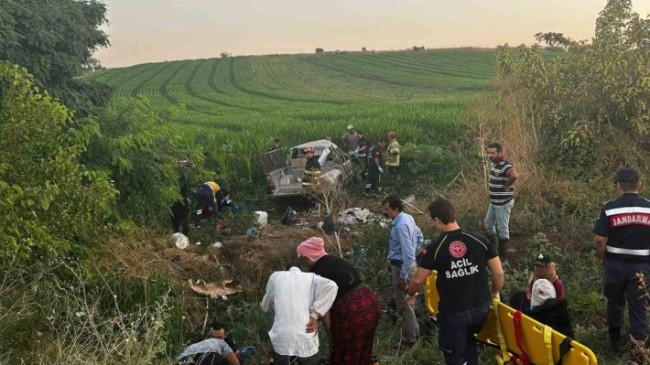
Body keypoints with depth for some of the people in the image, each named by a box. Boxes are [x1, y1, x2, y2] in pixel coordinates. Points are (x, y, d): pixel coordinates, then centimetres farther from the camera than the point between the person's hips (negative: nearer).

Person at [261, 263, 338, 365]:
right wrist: (315, 315, -5)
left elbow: (265, 307, 23)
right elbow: (331, 286, -7)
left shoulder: (276, 276, 15)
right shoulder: (311, 277, 13)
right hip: (307, 342, 0)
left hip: (282, 341, 0)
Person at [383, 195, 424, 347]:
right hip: (406, 263, 10)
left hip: (401, 266, -10)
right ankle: (414, 331, 38)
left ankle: (409, 338, 18)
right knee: (404, 300, 24)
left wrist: (403, 276, -22)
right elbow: (419, 237, 16)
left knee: (403, 304, 4)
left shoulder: (400, 226, -28)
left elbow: (408, 253, -28)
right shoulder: (408, 217, 2)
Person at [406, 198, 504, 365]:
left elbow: (418, 280, -6)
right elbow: (498, 273, -3)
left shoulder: (435, 248, -14)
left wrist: (410, 294, 15)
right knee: (468, 340, 32)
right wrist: (495, 292, 17)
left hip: (453, 312, -3)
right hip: (480, 308, 4)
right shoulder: (480, 241, -7)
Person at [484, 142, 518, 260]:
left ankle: (502, 255, 13)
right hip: (494, 201, 10)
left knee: (502, 228, 1)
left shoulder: (505, 165, -23)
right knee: (488, 224, 19)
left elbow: (514, 175, -43)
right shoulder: (495, 163, 7)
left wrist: (507, 186, -27)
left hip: (503, 202, -10)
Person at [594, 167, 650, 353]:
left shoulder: (609, 208, -11)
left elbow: (600, 240, -10)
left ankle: (615, 338, 36)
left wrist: (604, 259, 8)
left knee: (615, 303, 20)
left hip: (615, 264, 0)